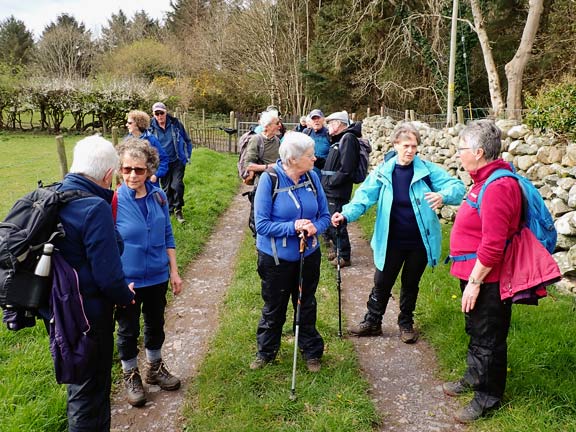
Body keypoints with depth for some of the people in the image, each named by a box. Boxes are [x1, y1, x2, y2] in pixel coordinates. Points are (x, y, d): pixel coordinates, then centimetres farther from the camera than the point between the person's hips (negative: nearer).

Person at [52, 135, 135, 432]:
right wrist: (125, 296, -4)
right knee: (89, 393, 11)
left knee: (79, 382, 28)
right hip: (89, 315, -8)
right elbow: (109, 276, -25)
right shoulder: (95, 208, -26)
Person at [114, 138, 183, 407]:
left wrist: (174, 271, 5)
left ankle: (155, 369, 43)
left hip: (158, 277, 4)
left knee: (156, 325, 21)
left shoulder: (158, 196, -6)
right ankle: (131, 376, 37)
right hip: (127, 281, -3)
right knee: (128, 330, 14)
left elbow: (167, 236, 4)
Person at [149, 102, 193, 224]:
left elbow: (187, 141, 6)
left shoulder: (175, 124, -6)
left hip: (178, 161, -1)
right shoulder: (151, 128, -5)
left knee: (177, 185, -12)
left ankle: (178, 209, 4)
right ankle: (169, 209, 27)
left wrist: (188, 156, 3)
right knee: (166, 187, 11)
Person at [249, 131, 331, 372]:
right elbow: (262, 224, -19)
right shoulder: (269, 179, -19)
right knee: (273, 309, 17)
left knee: (307, 306, 20)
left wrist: (315, 227, -22)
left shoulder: (312, 177, -8)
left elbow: (325, 215, -1)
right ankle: (266, 352, 39)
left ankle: (311, 352, 39)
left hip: (308, 255, 3)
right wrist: (293, 227, -28)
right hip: (276, 258, -3)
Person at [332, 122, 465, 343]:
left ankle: (406, 323, 39)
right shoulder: (382, 171, -7)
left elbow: (457, 186, -12)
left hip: (419, 241, 0)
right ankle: (372, 322, 32)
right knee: (382, 283, 12)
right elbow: (364, 197, -12)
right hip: (392, 241, 0)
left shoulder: (428, 170, -9)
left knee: (410, 284, 18)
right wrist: (346, 215, -30)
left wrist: (443, 196, -35)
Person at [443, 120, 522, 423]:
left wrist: (474, 282, -22)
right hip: (475, 275, 10)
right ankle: (475, 377, 44)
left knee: (487, 339, 7)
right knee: (476, 330, 25)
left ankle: (487, 397, 25)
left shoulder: (498, 186, -25)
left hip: (487, 280, -10)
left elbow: (493, 245, -29)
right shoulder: (485, 179, 7)